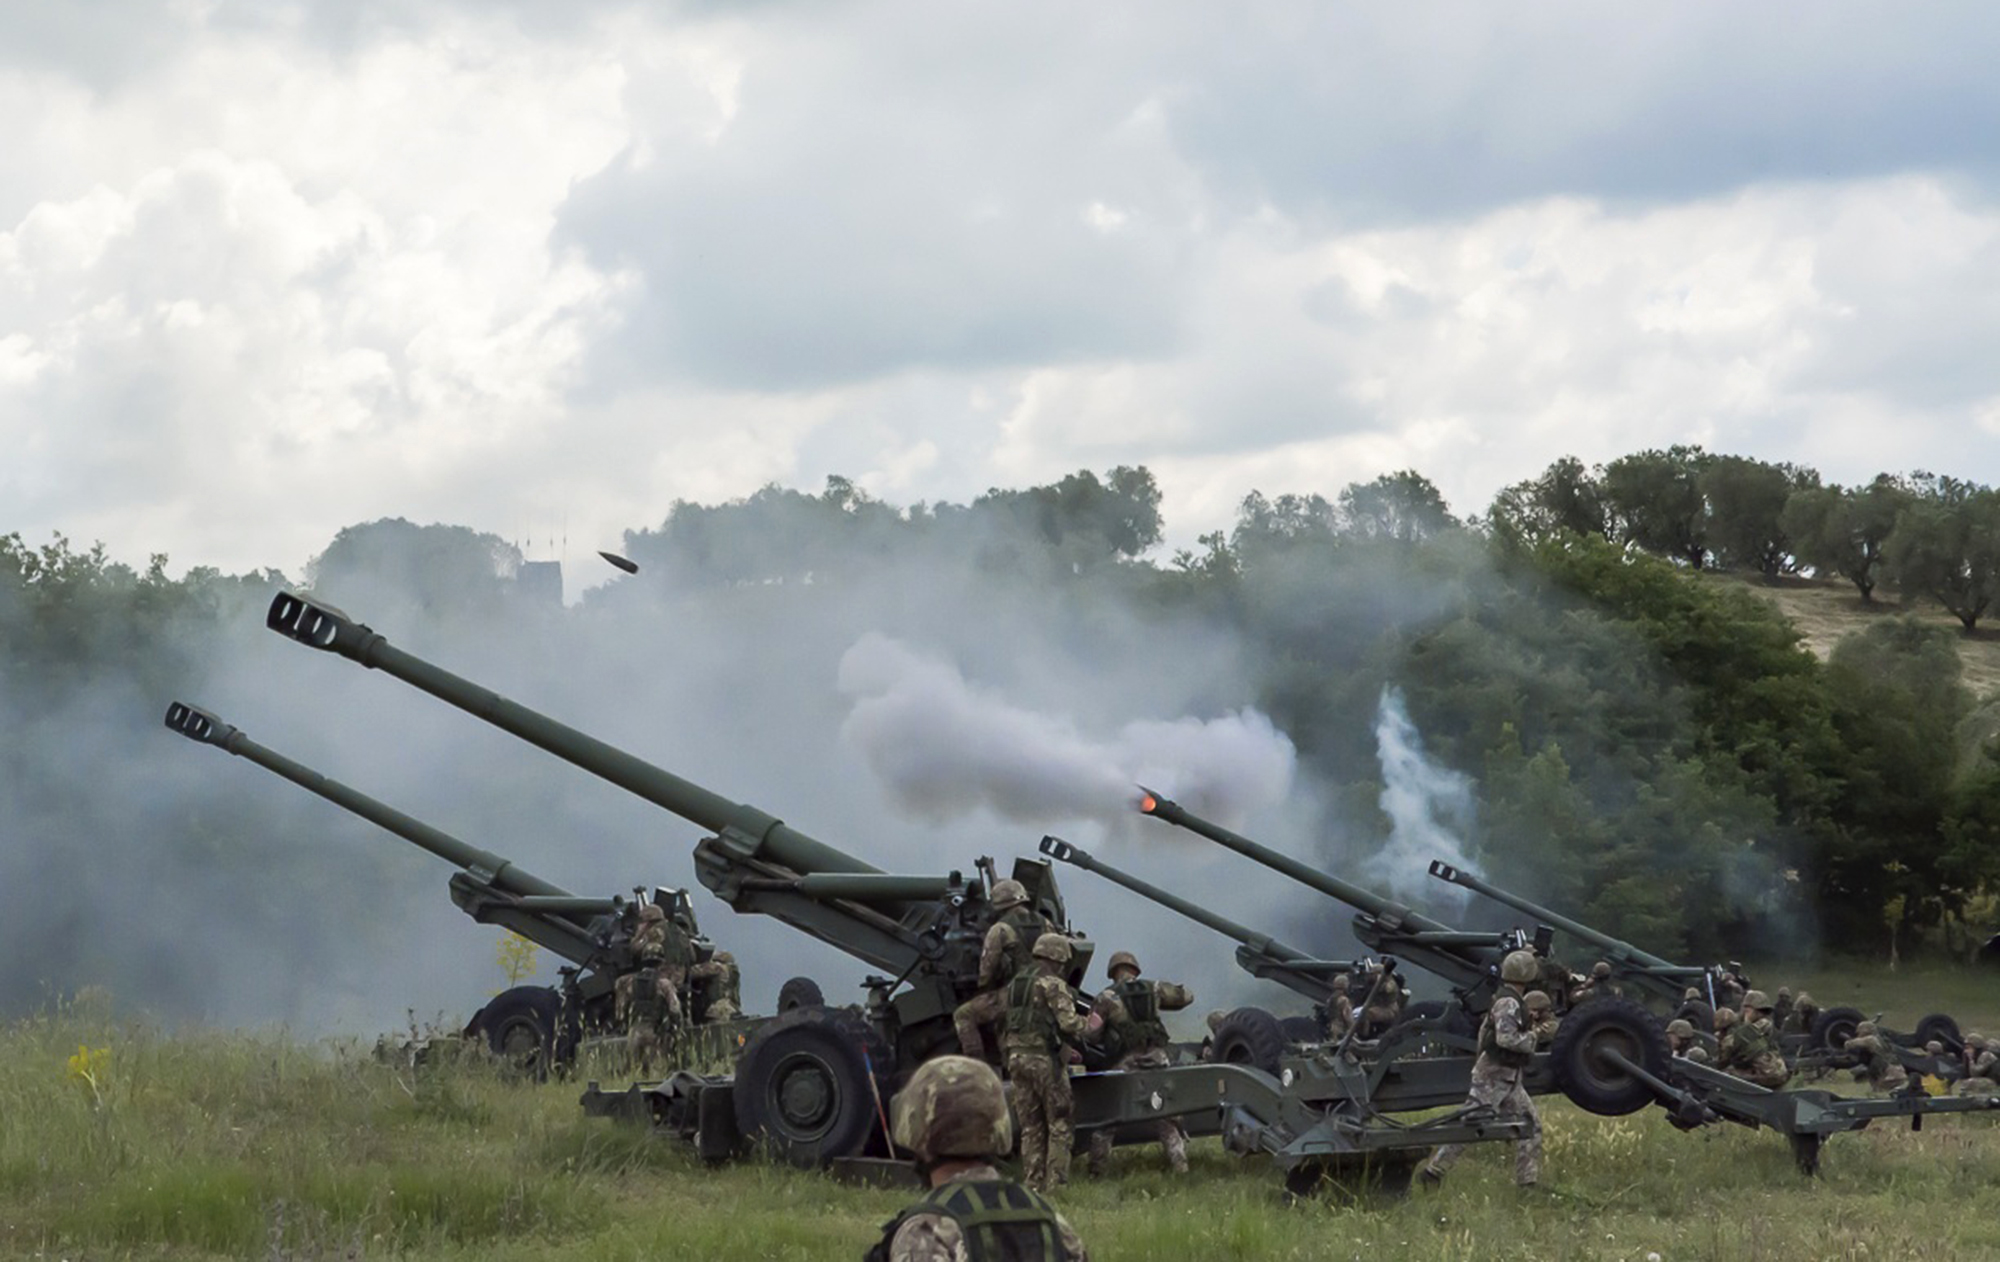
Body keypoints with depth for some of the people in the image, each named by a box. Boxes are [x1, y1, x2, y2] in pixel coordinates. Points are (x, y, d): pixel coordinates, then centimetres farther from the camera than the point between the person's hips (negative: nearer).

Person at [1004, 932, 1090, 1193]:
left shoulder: (1014, 984, 16)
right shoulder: (1051, 984, -8)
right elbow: (1068, 1022, -17)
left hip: (1017, 1056, 7)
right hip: (1044, 1057, -7)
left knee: (1031, 1127, 11)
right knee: (1059, 1124, 1)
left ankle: (1033, 1184, 9)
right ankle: (1055, 1183, -5)